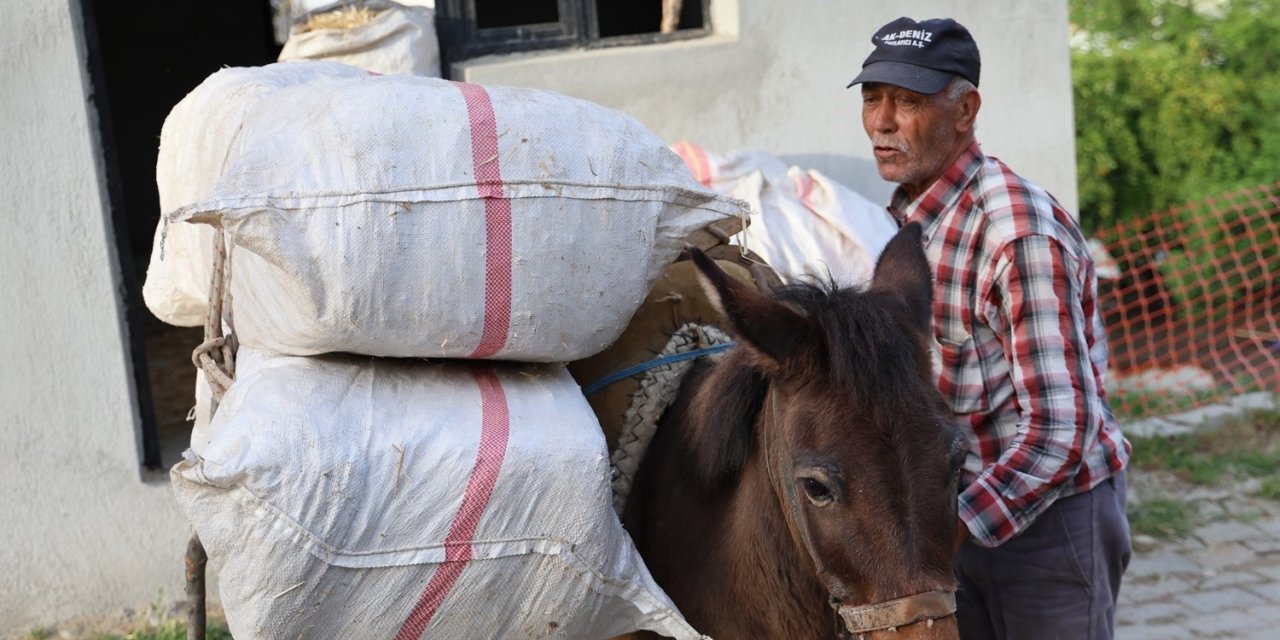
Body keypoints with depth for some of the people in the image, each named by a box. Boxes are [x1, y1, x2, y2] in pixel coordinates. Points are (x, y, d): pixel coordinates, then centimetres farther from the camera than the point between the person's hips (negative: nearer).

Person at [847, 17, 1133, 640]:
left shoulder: (1021, 231, -24)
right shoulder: (908, 214, 2)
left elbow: (1062, 430, -27)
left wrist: (954, 526, -30)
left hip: (1051, 512, -7)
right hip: (964, 505, 8)